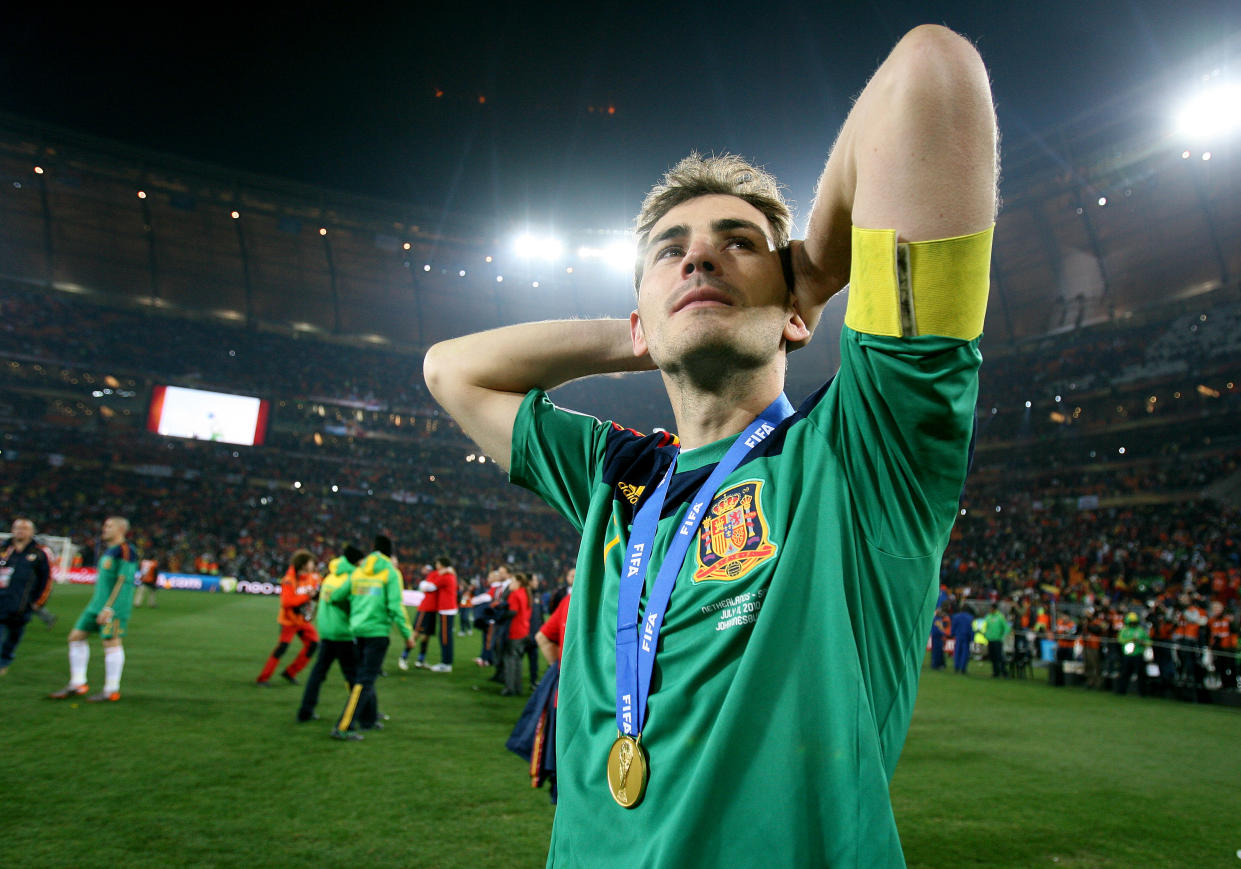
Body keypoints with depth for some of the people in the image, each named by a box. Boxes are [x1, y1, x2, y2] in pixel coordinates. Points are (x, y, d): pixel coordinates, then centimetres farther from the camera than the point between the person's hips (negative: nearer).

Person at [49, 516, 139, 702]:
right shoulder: (109, 550, 19)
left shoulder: (125, 550, -12)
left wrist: (109, 607, -22)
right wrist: (98, 605, 24)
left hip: (114, 605, -10)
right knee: (76, 636, 10)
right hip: (97, 603, 10)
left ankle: (112, 690, 1)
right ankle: (77, 684, 18)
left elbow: (123, 580, -19)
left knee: (111, 642, -7)